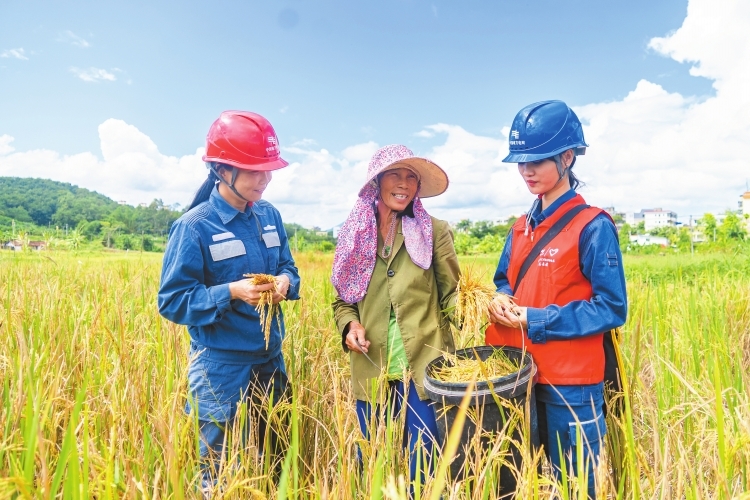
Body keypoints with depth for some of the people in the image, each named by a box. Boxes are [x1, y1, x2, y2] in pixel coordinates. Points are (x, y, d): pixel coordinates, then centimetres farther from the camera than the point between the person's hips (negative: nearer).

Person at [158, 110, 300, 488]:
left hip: (271, 362, 6)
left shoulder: (270, 215, 2)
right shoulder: (193, 227, -15)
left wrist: (286, 282, -13)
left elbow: (287, 267, 11)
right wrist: (232, 292, -27)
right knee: (222, 473, 14)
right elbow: (172, 302, -14)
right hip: (221, 369, -5)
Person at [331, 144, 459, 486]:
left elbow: (452, 295, -1)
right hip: (371, 373, 3)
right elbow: (342, 300, 11)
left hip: (423, 369, -2)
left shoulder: (433, 231, -3)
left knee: (424, 467, 10)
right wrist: (351, 324, -7)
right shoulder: (355, 236, 3)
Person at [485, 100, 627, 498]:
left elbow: (612, 309, -14)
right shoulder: (521, 228, 8)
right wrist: (499, 302, -6)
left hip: (570, 385, -6)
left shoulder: (592, 226, -12)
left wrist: (537, 320, -19)